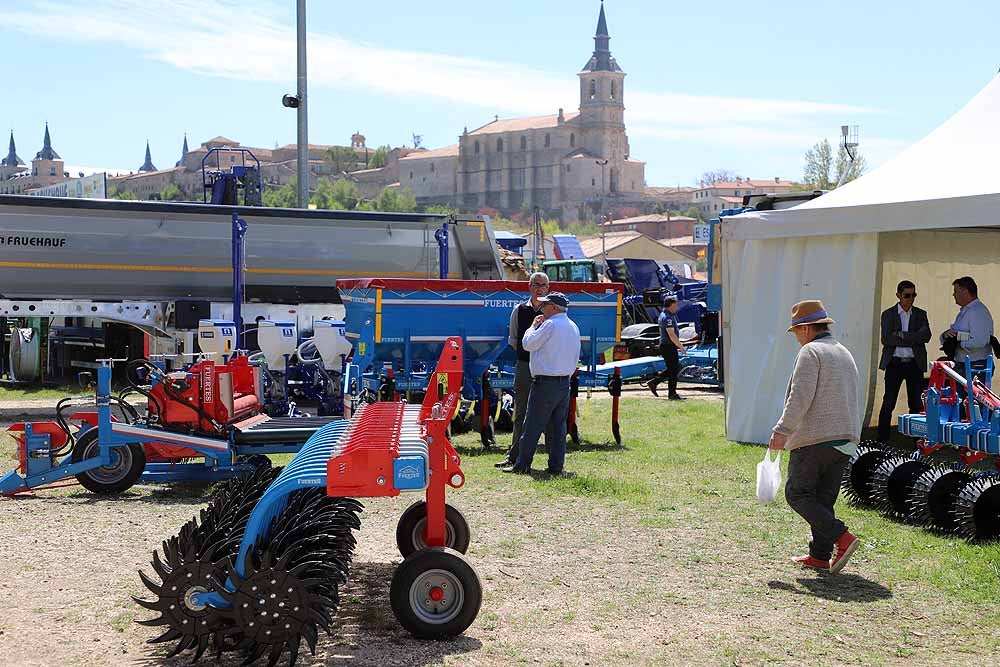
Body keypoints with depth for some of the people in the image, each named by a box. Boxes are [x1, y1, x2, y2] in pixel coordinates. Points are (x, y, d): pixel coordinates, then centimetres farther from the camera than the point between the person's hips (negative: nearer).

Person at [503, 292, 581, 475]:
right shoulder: (573, 327, 12)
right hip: (565, 382, 8)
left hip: (545, 383, -8)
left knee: (532, 426, -3)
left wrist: (533, 326, 5)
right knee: (558, 426, 9)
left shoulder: (550, 325, -14)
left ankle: (522, 465, 0)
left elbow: (528, 344, -10)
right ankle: (556, 466, 10)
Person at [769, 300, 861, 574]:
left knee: (797, 493, -3)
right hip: (845, 438, 9)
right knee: (824, 497, 12)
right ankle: (820, 555, 11)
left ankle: (842, 537, -15)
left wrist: (781, 431, -17)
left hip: (815, 438, -9)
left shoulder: (811, 352, -8)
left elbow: (800, 398, -18)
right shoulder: (845, 354, 20)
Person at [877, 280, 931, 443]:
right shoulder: (888, 314, 2)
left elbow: (926, 335, -8)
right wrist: (913, 339, -12)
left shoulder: (920, 314, 9)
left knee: (916, 403, 4)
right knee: (888, 403, -2)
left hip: (915, 364, 2)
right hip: (894, 363, -2)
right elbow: (886, 339, -11)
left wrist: (902, 335, -14)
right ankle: (882, 440, 1)